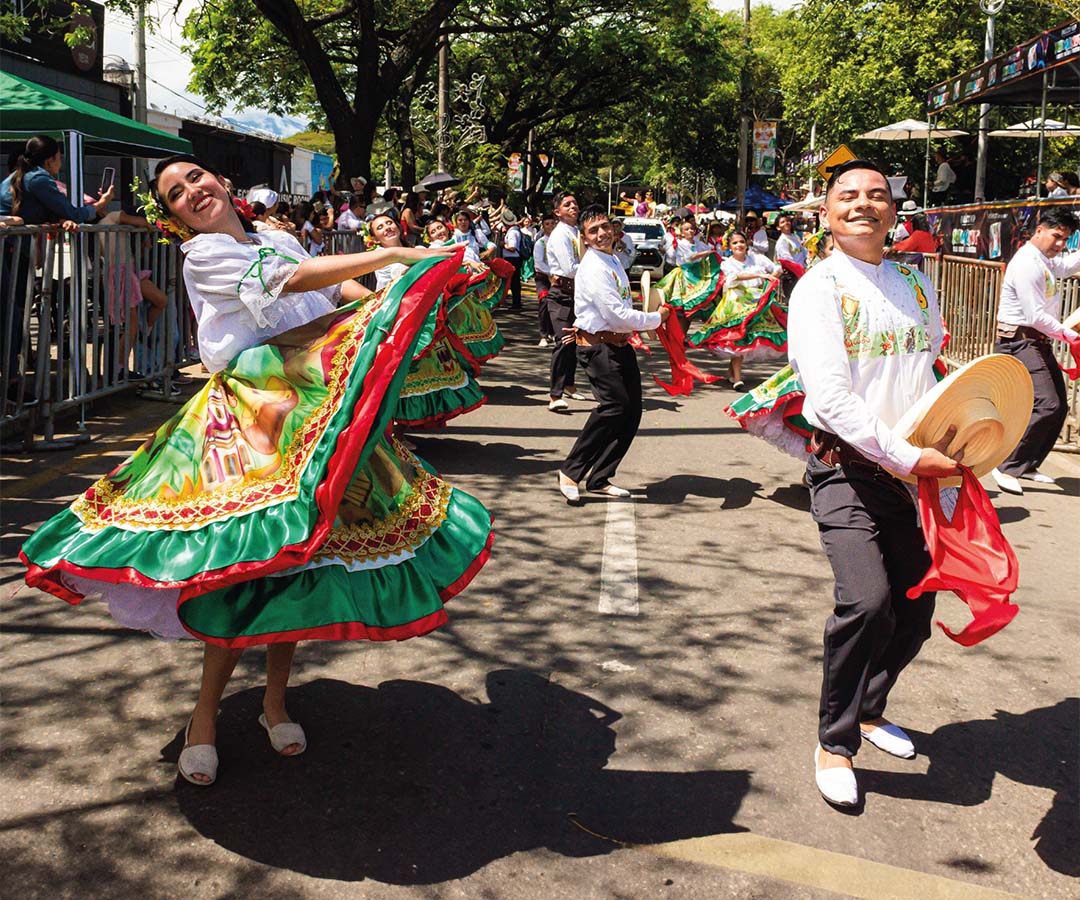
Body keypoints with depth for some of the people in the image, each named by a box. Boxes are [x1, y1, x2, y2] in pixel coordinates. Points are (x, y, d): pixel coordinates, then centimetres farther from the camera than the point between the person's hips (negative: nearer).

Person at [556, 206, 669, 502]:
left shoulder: (611, 260, 15)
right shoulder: (594, 268, -17)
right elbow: (618, 315, -21)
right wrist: (656, 318, -9)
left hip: (619, 344, 10)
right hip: (598, 347, -10)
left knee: (632, 410, 5)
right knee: (614, 405, -21)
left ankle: (599, 479, 12)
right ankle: (571, 471, -10)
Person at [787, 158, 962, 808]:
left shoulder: (917, 288, 14)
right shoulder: (819, 288, -5)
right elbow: (832, 396, -16)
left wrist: (947, 445, 4)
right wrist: (908, 458, -21)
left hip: (915, 471, 6)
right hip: (849, 468, -6)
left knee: (915, 610, 7)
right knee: (867, 600, -22)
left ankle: (870, 710, 34)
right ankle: (835, 743, -2)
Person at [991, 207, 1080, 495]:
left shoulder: (1047, 261, 15)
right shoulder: (1027, 264, -17)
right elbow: (1036, 316, -20)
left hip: (1039, 342, 10)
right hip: (1020, 342, -10)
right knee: (1046, 405, -20)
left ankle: (1027, 465, 19)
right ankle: (1007, 467, -14)